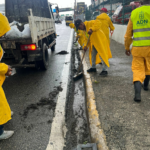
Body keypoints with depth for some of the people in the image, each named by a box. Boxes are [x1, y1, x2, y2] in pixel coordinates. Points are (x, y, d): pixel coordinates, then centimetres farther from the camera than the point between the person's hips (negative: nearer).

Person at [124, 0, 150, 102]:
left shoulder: (134, 13, 9)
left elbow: (128, 33, 11)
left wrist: (127, 47, 21)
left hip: (137, 47, 2)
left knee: (138, 69, 4)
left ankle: (138, 94, -12)